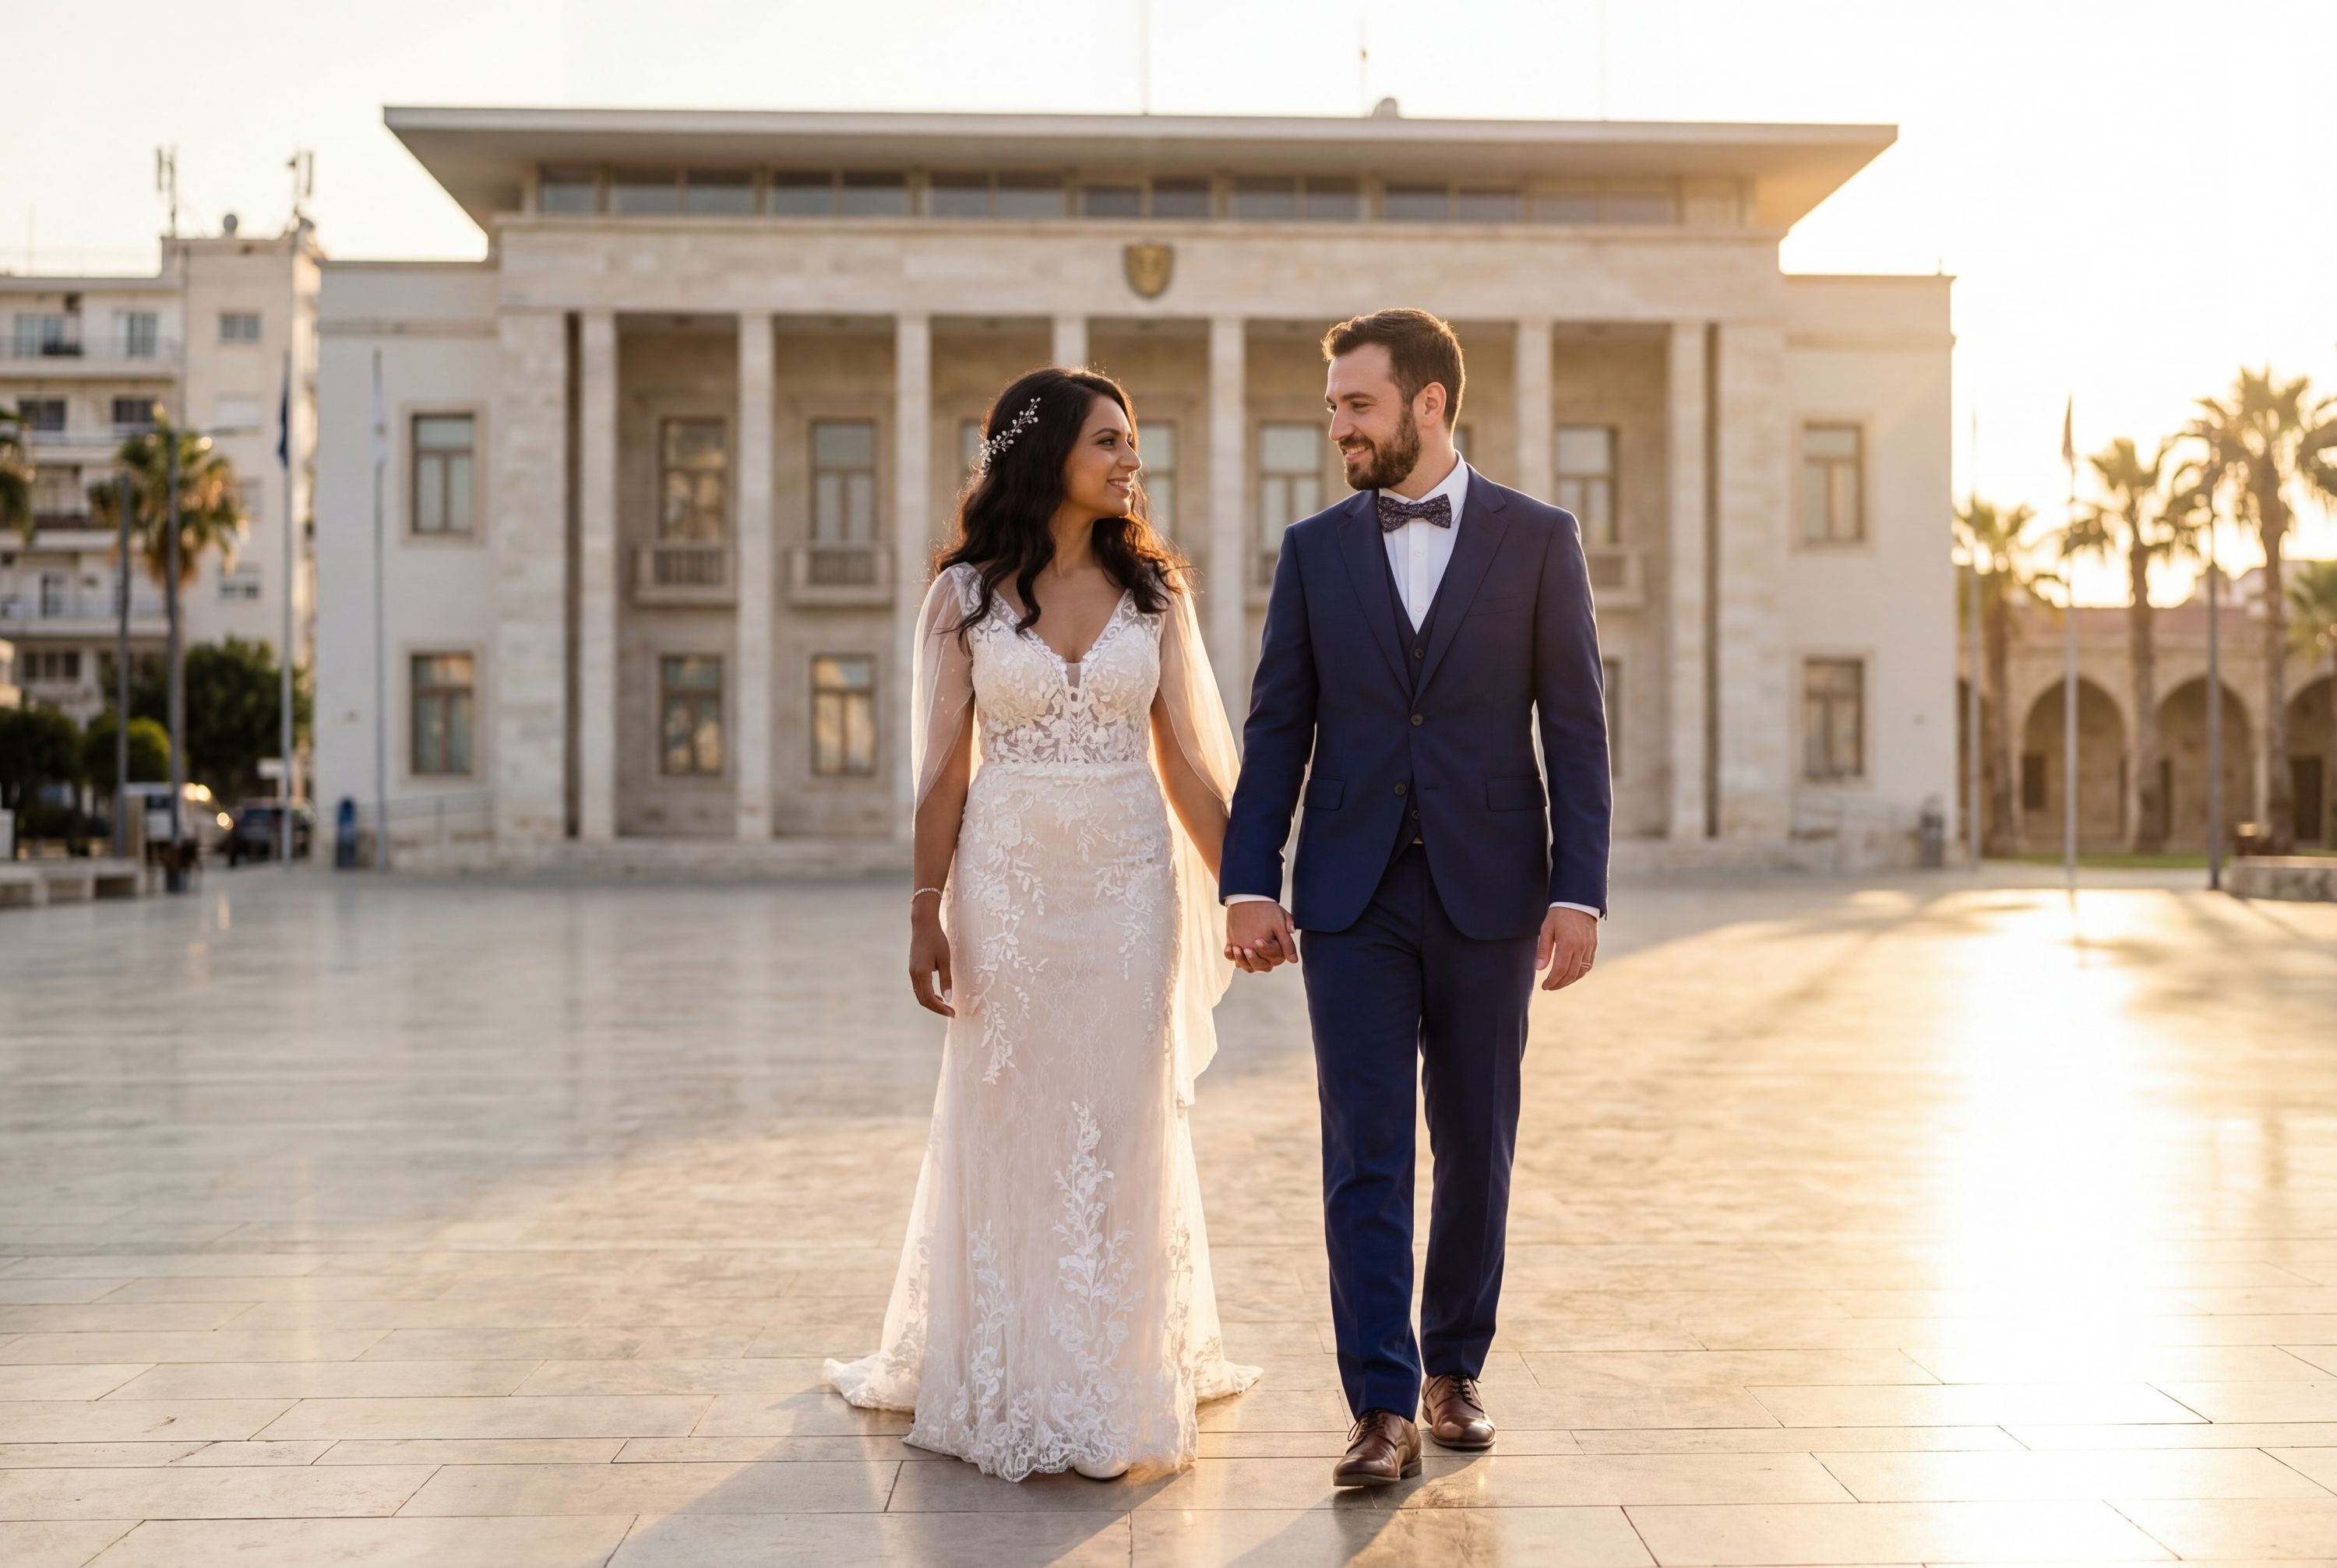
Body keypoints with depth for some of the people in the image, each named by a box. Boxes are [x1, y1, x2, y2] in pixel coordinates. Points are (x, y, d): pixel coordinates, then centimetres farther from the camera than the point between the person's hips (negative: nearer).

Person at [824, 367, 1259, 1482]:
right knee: (1006, 1126, 6)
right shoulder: (965, 595, 1)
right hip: (1008, 877, -1)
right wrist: (925, 912, -4)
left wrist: (1239, 891, 2)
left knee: (1124, 1122, 5)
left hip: (1130, 877, 1)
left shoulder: (1152, 589, 5)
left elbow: (1187, 759, 6)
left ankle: (1114, 1387, 18)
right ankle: (1004, 1387, 20)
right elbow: (945, 769, 0)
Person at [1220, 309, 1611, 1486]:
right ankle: (1385, 1409, 1)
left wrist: (1578, 892, -8)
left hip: (1488, 891, 0)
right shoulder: (1315, 549, 7)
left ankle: (1454, 1369, 27)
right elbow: (1277, 727, 6)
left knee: (1475, 1148, 10)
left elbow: (1574, 726, -1)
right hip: (1353, 893, 1)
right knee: (1365, 1154, -3)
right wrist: (1250, 883, -3)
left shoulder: (1538, 539, 2)